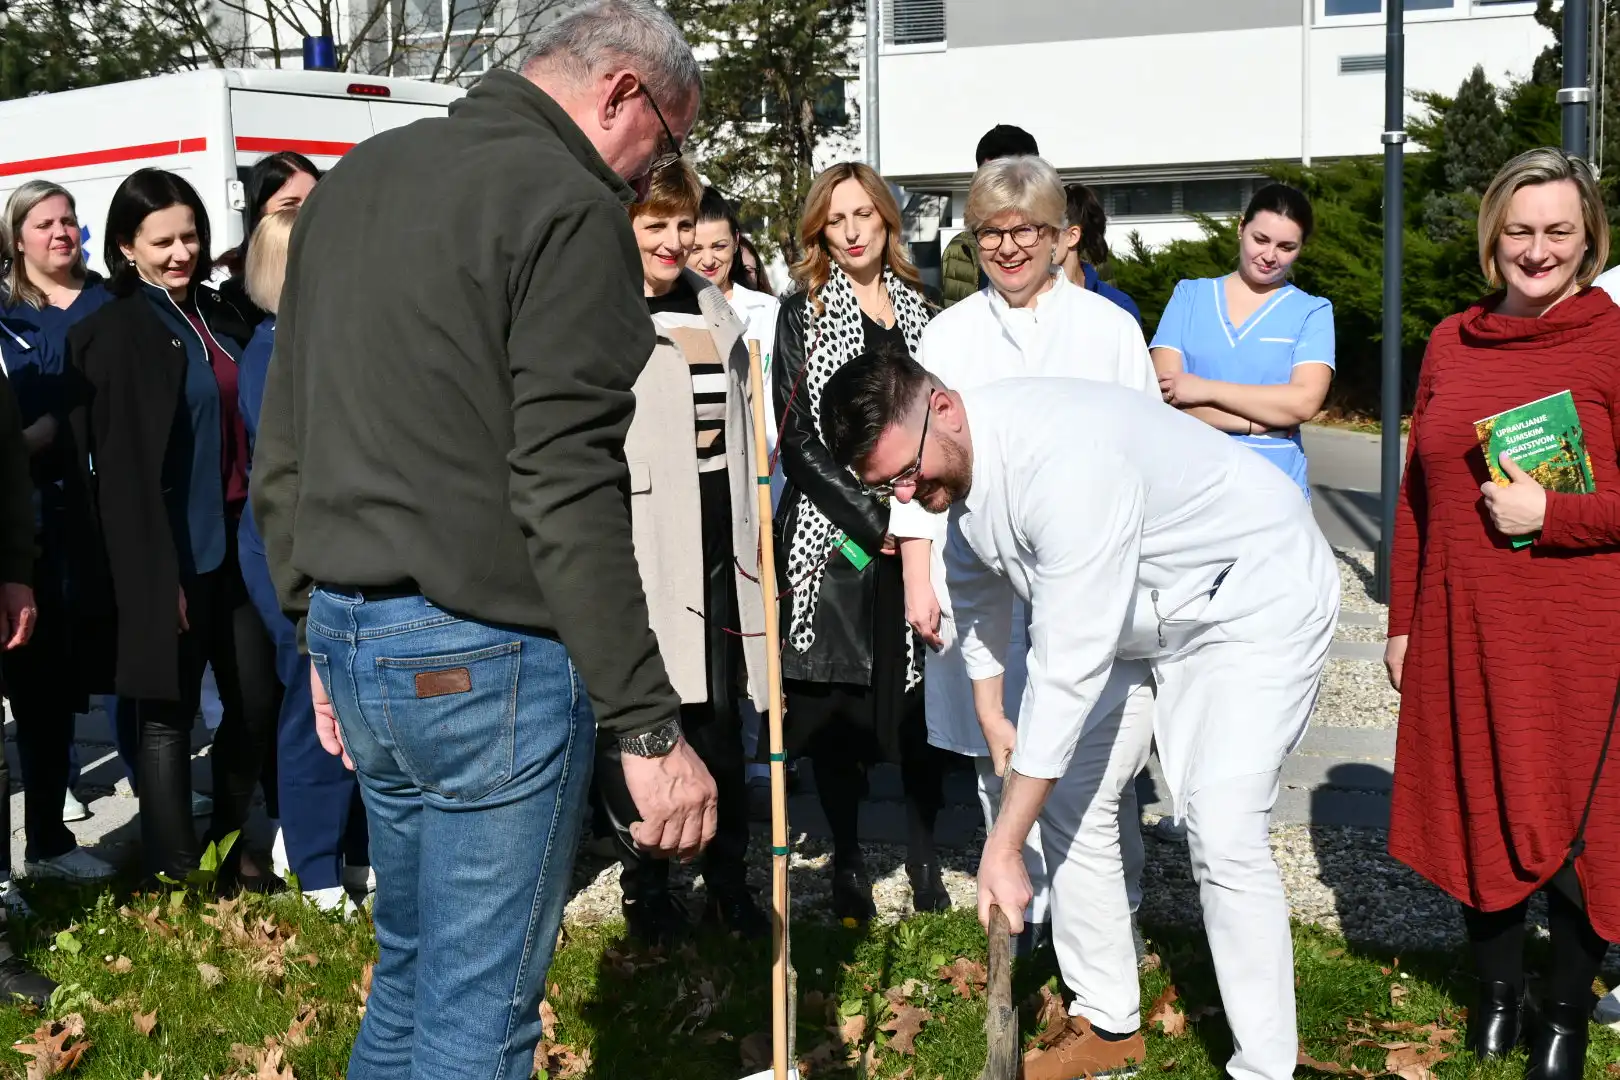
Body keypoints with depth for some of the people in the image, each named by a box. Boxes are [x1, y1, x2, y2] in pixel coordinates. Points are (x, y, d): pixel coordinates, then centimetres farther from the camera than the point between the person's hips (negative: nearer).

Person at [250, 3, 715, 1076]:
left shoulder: (354, 179, 15)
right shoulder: (570, 205, -11)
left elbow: (282, 450, 17)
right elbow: (567, 495, -19)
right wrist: (650, 727, -16)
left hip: (350, 628, 9)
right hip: (486, 653, -8)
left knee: (411, 969, 21)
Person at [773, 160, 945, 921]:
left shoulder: (922, 312, 13)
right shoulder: (802, 315, 3)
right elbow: (798, 439, -5)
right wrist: (874, 523, -12)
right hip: (835, 545, -2)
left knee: (923, 699, 5)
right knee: (837, 707, 3)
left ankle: (923, 857, 18)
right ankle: (847, 863, 15)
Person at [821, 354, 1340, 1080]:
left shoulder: (1063, 461, -37)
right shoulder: (956, 459, -8)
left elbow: (1068, 669, -36)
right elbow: (976, 583, 14)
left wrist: (1003, 847, -30)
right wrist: (989, 713, 20)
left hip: (1262, 598, -9)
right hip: (1171, 613, 9)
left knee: (1225, 834, -16)